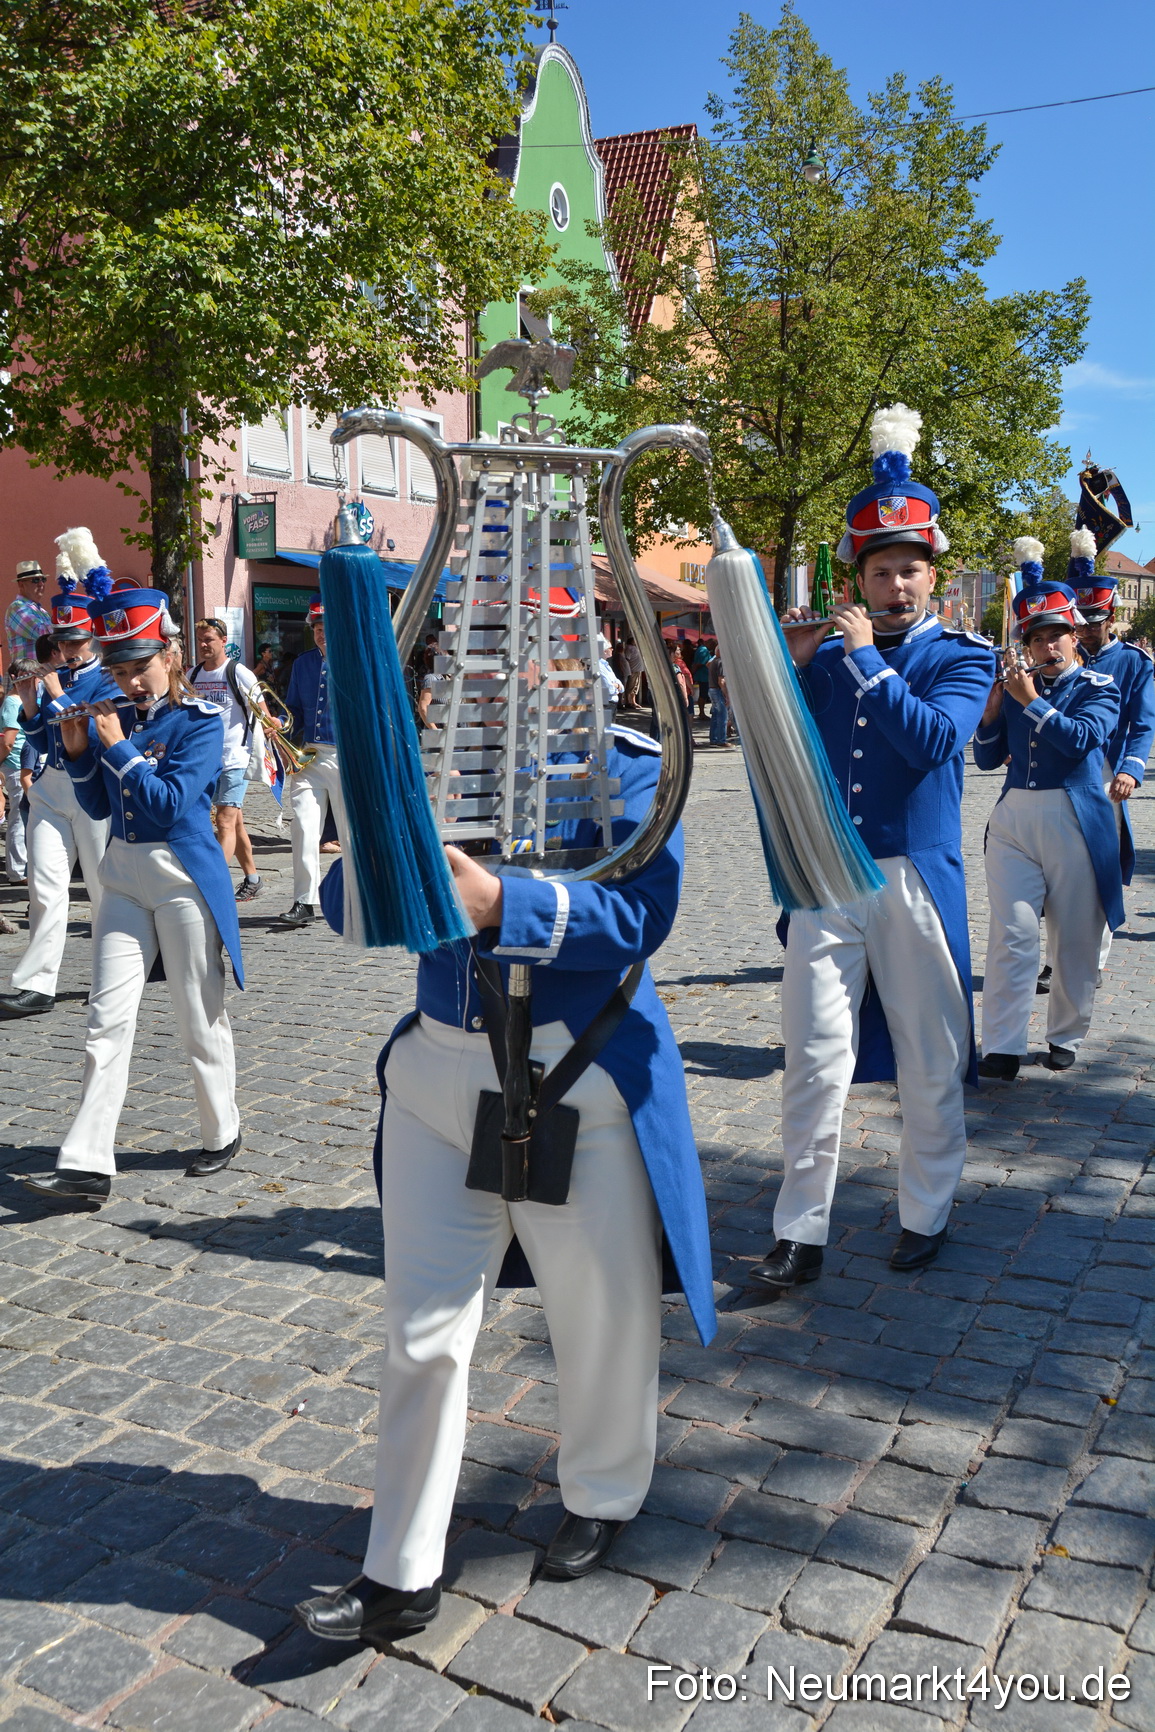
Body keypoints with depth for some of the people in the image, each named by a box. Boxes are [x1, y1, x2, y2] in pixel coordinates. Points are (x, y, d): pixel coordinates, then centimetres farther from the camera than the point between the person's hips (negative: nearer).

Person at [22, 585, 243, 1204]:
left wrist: (117, 746, -17)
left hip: (183, 878, -5)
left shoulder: (200, 722, -9)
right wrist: (79, 753, -4)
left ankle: (222, 1135, 26)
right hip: (124, 876, 5)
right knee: (107, 1018, 1)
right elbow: (98, 808, 11)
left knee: (200, 1019, 6)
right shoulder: (114, 713, 6)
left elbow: (170, 803, -20)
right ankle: (86, 1164, 2)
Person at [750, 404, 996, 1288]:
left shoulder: (962, 657, 2)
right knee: (815, 1058, 1)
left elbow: (933, 740, -17)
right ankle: (801, 1234, 10)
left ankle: (927, 1212, 29)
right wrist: (792, 665, -5)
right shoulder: (826, 659, 11)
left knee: (930, 1061, 9)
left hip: (915, 877, -2)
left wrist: (868, 659, -15)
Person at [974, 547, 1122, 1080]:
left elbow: (1081, 739, -16)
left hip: (1075, 822, -1)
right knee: (1012, 932, -7)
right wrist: (991, 711, -5)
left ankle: (1066, 1037, 23)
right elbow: (987, 759, 10)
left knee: (1074, 938, 7)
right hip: (1012, 821, 2)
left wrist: (1032, 702, -14)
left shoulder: (1098, 688, 3)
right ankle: (1002, 1050, -8)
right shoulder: (1013, 687, 11)